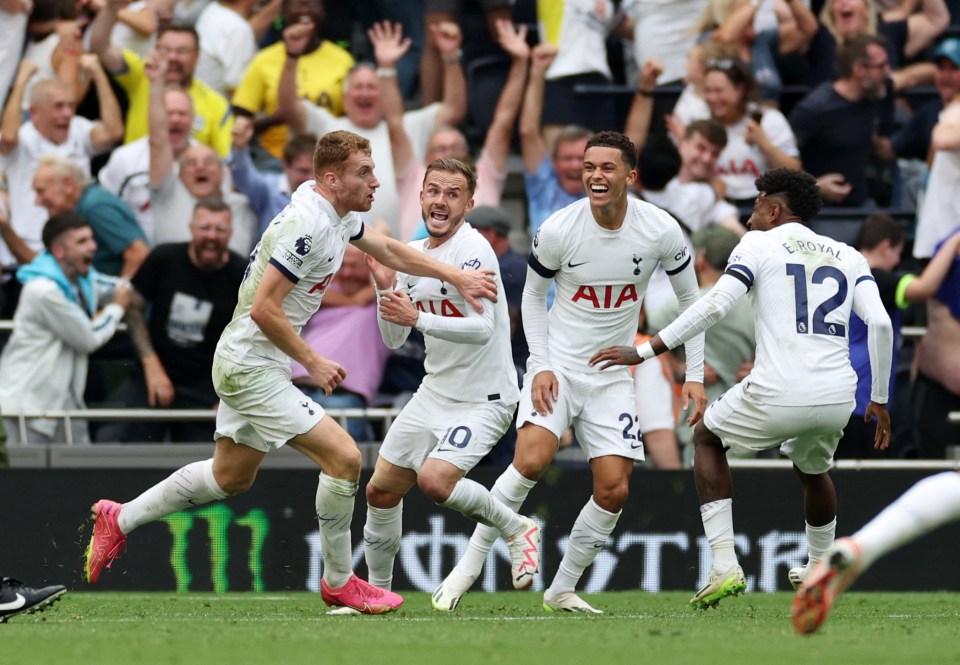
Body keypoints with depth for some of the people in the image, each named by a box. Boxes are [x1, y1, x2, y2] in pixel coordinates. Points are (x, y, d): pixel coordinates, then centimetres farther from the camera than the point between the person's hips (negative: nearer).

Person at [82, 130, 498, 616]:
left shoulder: (341, 217, 6)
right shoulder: (307, 224, -24)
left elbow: (390, 251, 24)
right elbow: (265, 308, -26)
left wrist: (456, 277, 21)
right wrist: (314, 363, -17)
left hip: (245, 364, 11)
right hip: (252, 368, -11)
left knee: (232, 476, 22)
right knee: (343, 457, -13)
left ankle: (119, 520, 33)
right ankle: (338, 583, 0)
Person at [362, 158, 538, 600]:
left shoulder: (473, 251, -18)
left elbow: (483, 328, -29)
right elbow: (394, 340, 8)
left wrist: (419, 318, -37)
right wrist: (384, 286, -7)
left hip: (484, 398, -8)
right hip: (434, 393, 8)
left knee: (435, 479, -26)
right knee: (381, 491, 8)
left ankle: (517, 530, -3)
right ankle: (377, 592, 26)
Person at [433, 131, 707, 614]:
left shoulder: (660, 231, -10)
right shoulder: (558, 230, -14)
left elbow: (689, 298, 5)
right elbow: (533, 296, 3)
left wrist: (694, 377, 1)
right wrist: (541, 365, -7)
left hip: (612, 377, 2)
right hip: (557, 364, -2)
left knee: (614, 489, -7)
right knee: (531, 461, -24)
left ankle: (562, 589, 10)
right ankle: (469, 566, -13)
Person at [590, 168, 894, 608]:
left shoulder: (760, 244, 6)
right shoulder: (847, 256, 17)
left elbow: (715, 305, -8)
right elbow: (880, 323, 5)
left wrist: (645, 351, -6)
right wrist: (880, 399, 14)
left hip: (779, 396, -5)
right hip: (838, 398, 5)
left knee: (707, 439, 23)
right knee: (812, 469, 37)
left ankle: (724, 566, 11)